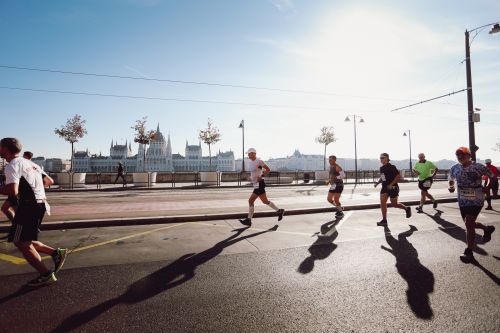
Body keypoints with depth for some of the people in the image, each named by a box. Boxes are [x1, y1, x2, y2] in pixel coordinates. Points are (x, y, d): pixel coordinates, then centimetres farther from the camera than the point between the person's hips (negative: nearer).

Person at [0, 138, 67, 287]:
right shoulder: (30, 163, 18)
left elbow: (12, 191, -23)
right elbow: (49, 181, 24)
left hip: (29, 205, -9)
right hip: (40, 203, 9)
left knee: (22, 243, 1)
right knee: (25, 241, 18)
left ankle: (46, 275, 3)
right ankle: (56, 253, 9)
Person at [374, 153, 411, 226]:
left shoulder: (392, 167, -14)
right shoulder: (381, 168, 8)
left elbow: (398, 176, -16)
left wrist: (391, 184, -23)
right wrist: (378, 182, 3)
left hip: (393, 188, -6)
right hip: (384, 188, 7)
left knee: (394, 204, 5)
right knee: (382, 202, -6)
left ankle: (407, 209, 35)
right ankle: (384, 220, -1)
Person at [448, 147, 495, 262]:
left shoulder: (478, 167, -11)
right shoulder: (454, 168, 1)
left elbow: (492, 176, 3)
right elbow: (451, 179, 16)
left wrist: (488, 188, -5)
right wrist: (451, 186, -4)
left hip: (476, 200, -5)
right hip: (463, 201, 5)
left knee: (469, 224, -9)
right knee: (469, 224, 16)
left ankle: (469, 252, 2)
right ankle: (487, 228, 48)